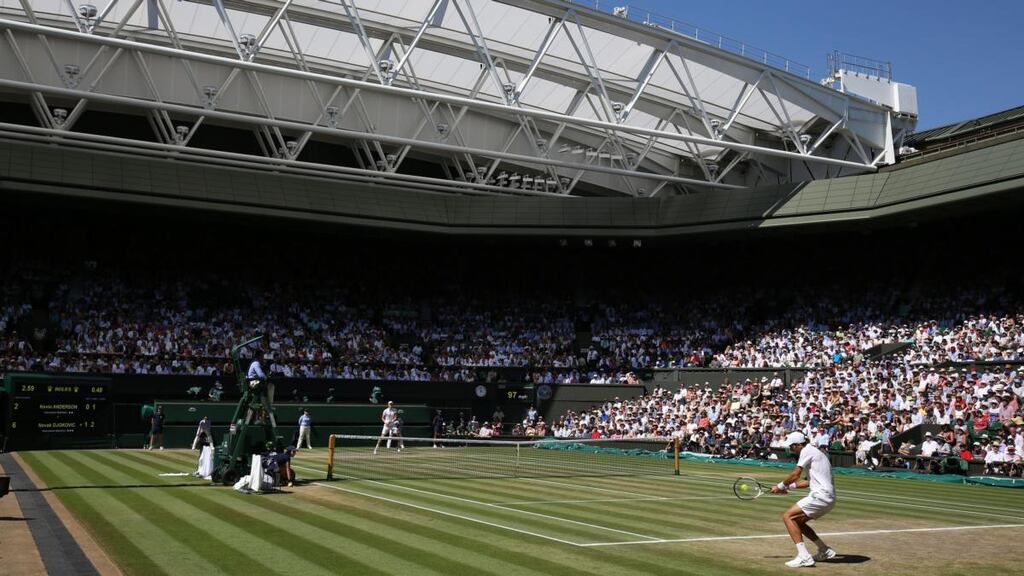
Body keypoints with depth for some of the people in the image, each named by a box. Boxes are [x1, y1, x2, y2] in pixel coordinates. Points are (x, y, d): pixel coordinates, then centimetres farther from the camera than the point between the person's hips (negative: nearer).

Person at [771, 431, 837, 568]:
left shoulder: (807, 451, -8)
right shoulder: (814, 452, 22)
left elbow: (795, 475, -13)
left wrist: (780, 486, 1)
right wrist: (788, 487, 19)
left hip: (821, 495, -10)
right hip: (828, 498, 10)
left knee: (788, 517, -11)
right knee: (797, 522, 18)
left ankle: (804, 556, -18)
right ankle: (825, 551, 23)